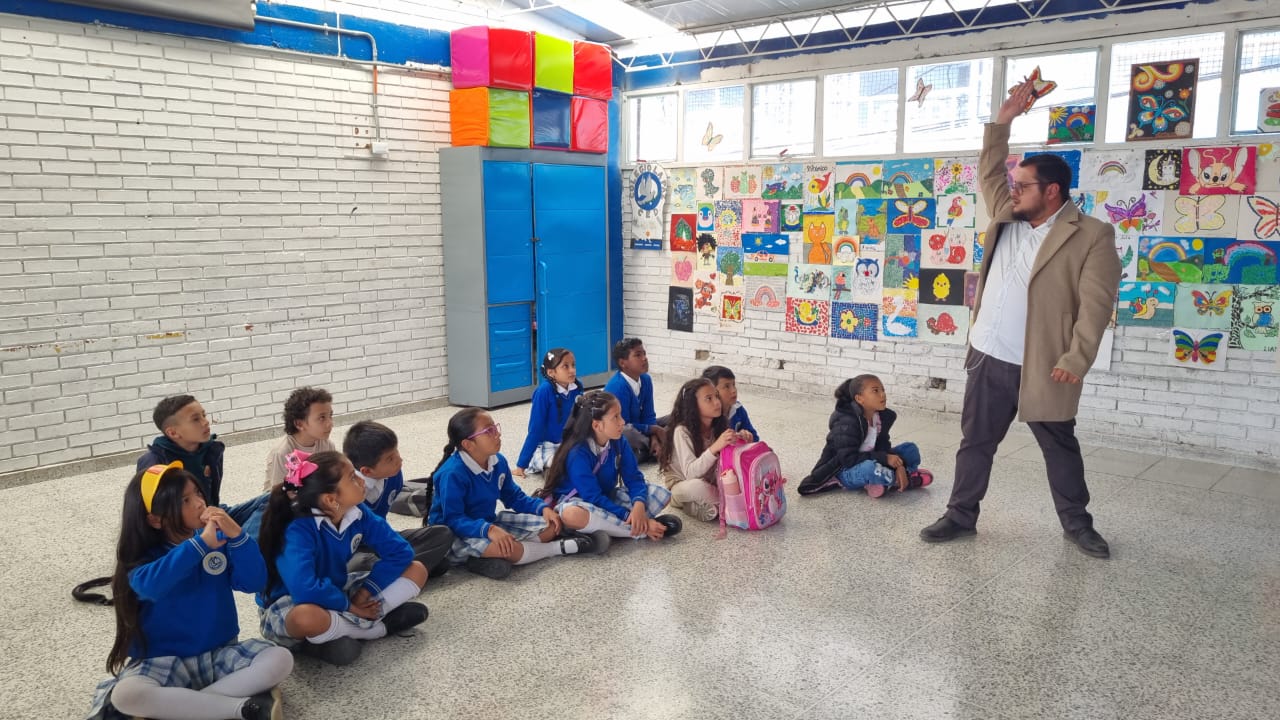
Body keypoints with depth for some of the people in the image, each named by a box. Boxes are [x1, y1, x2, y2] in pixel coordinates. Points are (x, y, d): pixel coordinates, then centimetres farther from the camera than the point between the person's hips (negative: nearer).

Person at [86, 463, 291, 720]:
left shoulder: (218, 540, 0)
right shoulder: (144, 558, -7)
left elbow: (253, 582, -10)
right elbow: (151, 586, -31)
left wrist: (237, 536, -23)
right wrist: (200, 544, -35)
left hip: (221, 654, 2)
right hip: (165, 662, -2)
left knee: (280, 659, -22)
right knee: (125, 694, -33)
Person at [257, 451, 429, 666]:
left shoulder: (357, 512, -11)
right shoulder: (299, 530, -29)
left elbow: (399, 550, -8)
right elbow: (305, 590, -41)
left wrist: (367, 590, -18)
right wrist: (350, 606, -27)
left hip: (336, 591, 7)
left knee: (416, 571, -2)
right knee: (307, 617, -45)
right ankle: (378, 625, -16)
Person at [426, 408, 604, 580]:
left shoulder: (499, 462, -1)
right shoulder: (453, 474, -25)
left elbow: (513, 497, 10)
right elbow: (453, 519, -28)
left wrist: (543, 508, -7)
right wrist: (488, 530, -44)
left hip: (489, 523, 8)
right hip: (456, 535, -8)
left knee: (551, 525, 2)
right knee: (502, 547, -39)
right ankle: (561, 547, -17)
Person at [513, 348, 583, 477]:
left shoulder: (577, 387, -6)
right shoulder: (545, 390, -22)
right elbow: (535, 429, -18)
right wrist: (521, 465, -14)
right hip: (548, 446, -6)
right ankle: (537, 463, 1)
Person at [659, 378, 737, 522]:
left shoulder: (717, 428, -4)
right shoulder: (682, 431, -23)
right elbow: (690, 473, -33)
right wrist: (714, 448, -45)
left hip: (709, 484, 6)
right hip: (681, 486, -6)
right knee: (696, 486, -39)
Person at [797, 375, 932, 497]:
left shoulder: (883, 416, -4)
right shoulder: (847, 422, -25)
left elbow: (883, 447, -1)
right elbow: (848, 459, -27)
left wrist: (898, 465, -21)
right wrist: (884, 458, -30)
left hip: (870, 462, 8)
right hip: (846, 471, -8)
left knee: (910, 449, -2)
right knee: (872, 468, -39)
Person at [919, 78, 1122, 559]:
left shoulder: (1092, 237, -9)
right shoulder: (1005, 219, 8)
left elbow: (1095, 304, -13)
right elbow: (989, 173, 18)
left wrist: (1076, 360, -18)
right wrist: (1002, 123, 8)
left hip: (1041, 365, -5)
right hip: (988, 357, 5)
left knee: (1060, 447, 12)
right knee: (975, 441, 11)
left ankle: (1076, 523, 29)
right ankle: (961, 515, 23)